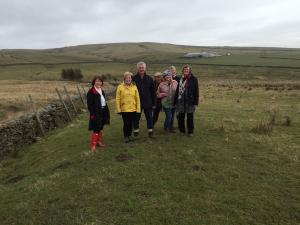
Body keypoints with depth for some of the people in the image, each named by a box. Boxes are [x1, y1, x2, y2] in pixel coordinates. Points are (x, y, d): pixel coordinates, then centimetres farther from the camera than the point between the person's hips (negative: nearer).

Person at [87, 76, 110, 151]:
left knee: (101, 128, 16)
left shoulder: (102, 91, 13)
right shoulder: (91, 92, -12)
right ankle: (93, 145, 4)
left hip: (103, 112, 8)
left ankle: (99, 141, 29)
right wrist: (92, 114, -20)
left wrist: (106, 111, 14)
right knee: (96, 129, -5)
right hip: (96, 113, -8)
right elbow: (90, 104, -16)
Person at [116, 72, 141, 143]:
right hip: (124, 109, -2)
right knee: (126, 123, -1)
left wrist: (138, 109, 1)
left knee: (131, 123, 11)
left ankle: (130, 135, 29)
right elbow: (117, 99, -2)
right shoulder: (120, 87, -3)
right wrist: (118, 109, -5)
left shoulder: (134, 87, 3)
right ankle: (126, 136, 18)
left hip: (133, 109, 2)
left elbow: (137, 98, 4)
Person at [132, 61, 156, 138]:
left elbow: (153, 92, 4)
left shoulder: (149, 79, 2)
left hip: (148, 103, 1)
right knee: (136, 118, 8)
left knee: (149, 118, 8)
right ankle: (136, 131, 22)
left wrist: (153, 103, 2)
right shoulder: (134, 79, -3)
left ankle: (150, 131, 21)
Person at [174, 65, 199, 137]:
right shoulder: (181, 79, 10)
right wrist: (175, 101, 7)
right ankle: (182, 130, 24)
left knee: (190, 117, 6)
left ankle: (190, 131, 19)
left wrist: (195, 102, -10)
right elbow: (177, 90, 11)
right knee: (181, 117, 9)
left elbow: (196, 91, -5)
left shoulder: (194, 79, -2)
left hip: (189, 102, -3)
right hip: (180, 101, 4)